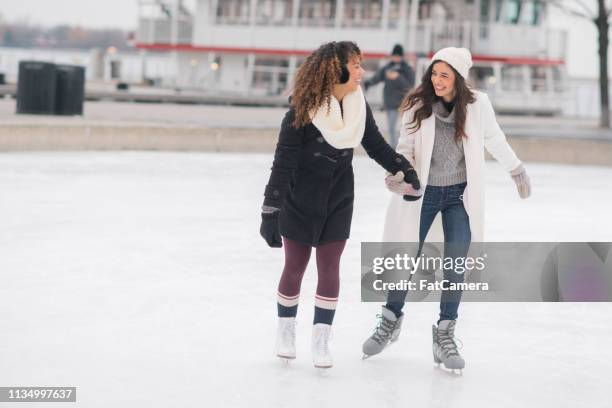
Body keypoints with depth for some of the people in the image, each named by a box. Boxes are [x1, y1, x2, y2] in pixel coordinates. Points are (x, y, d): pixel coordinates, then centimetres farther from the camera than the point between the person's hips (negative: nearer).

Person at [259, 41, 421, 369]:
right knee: (295, 267, 10)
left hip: (338, 205, 4)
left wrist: (405, 169, -4)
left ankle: (321, 339, 16)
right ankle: (286, 330, 30)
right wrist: (270, 212, -20)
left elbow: (376, 145, 7)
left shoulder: (359, 106, -9)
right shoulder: (302, 112, -24)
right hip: (299, 203, -3)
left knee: (329, 269, 4)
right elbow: (283, 164, -20)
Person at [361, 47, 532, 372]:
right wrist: (398, 171, -24)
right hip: (423, 192, 0)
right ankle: (391, 320, 30)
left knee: (455, 267, -5)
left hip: (460, 195, 0)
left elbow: (494, 140, 5)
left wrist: (518, 171, 16)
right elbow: (406, 146, -4)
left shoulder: (477, 104, -11)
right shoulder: (418, 105, -13)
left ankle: (445, 336, 9)